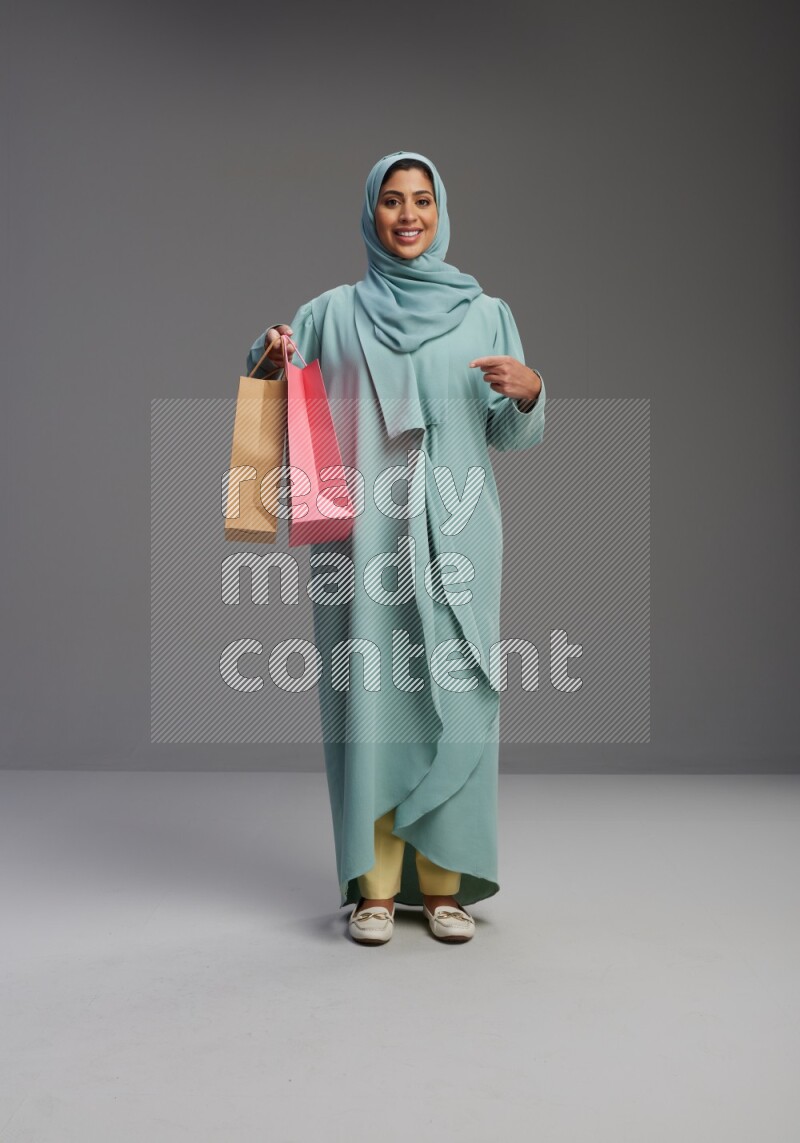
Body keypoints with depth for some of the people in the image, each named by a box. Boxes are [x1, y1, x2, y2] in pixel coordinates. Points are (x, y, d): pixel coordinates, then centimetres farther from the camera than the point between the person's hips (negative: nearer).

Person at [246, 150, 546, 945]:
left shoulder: (485, 313, 11)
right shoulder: (333, 312, 10)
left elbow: (514, 437, 9)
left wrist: (529, 392, -13)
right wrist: (268, 361, -6)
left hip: (453, 532, 1)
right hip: (363, 533, 0)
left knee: (451, 697, -1)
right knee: (369, 695, -1)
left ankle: (446, 880, 11)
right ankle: (375, 884, 9)